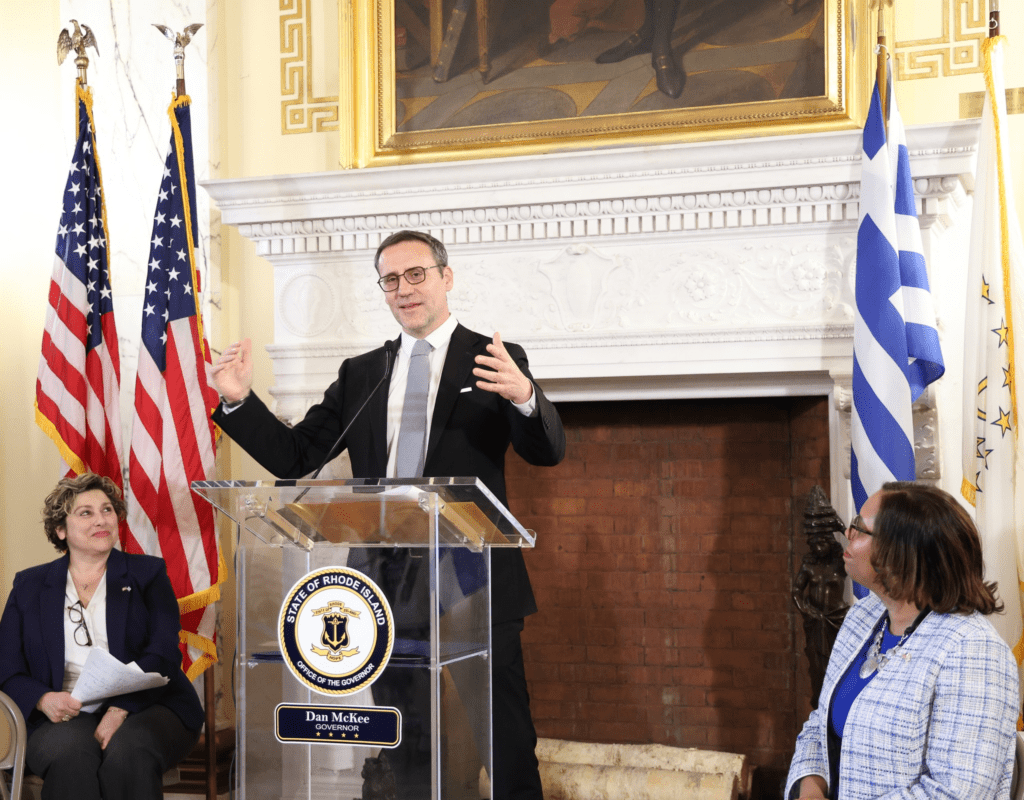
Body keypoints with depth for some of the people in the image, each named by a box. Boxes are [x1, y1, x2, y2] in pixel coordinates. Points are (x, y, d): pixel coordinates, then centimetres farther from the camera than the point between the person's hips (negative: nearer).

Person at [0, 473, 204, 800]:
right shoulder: (29, 586, 18)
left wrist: (120, 710, -17)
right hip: (65, 716, 1)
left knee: (127, 752, -34)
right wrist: (43, 699, -12)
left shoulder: (147, 573, 12)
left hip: (142, 708, 0)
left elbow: (163, 654, -1)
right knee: (69, 756, -34)